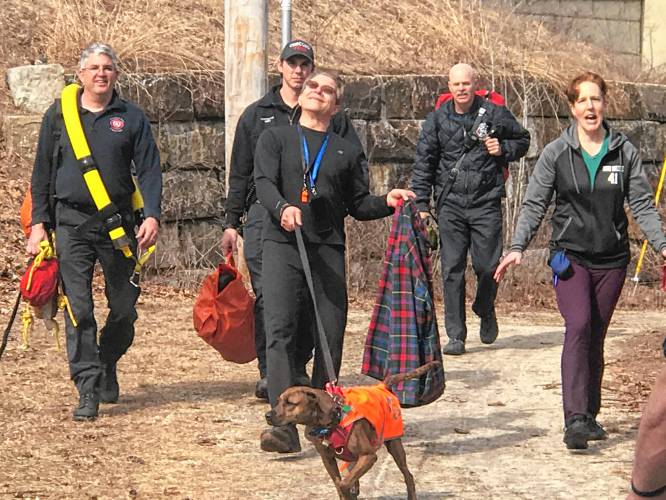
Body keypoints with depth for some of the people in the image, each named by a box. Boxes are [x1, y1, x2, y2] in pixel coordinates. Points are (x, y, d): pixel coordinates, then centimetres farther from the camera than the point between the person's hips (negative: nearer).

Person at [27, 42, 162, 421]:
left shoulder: (132, 118, 7)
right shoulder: (59, 116, 8)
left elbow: (149, 170, 3)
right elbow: (43, 173, 11)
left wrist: (152, 216, -11)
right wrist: (39, 222, 4)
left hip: (119, 223, 1)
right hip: (72, 222, -1)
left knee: (125, 310, 6)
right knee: (79, 308, -8)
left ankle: (107, 365, 32)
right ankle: (88, 390, -7)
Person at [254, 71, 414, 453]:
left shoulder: (347, 151, 21)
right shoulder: (276, 138, 15)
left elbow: (359, 205, 20)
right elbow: (264, 182, -1)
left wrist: (387, 202, -1)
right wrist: (283, 207, -22)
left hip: (329, 249, 3)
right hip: (283, 245, -2)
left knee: (331, 334, -1)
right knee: (280, 331, -15)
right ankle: (285, 424, -22)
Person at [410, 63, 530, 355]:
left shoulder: (494, 114, 1)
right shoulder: (437, 119, 4)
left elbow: (522, 140, 17)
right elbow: (423, 163, 7)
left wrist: (503, 149, -5)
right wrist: (421, 204, 1)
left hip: (486, 203, -1)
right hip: (450, 204, 1)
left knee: (487, 266, -2)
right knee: (452, 270, -2)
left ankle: (485, 310, 30)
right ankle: (456, 335, 3)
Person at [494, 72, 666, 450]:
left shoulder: (624, 152, 3)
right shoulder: (557, 153, 0)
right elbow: (535, 204, 0)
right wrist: (518, 247, -13)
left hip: (612, 259, 2)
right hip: (571, 255, -2)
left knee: (596, 337, 7)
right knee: (579, 327, -19)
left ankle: (590, 415, 19)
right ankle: (576, 418, -25)